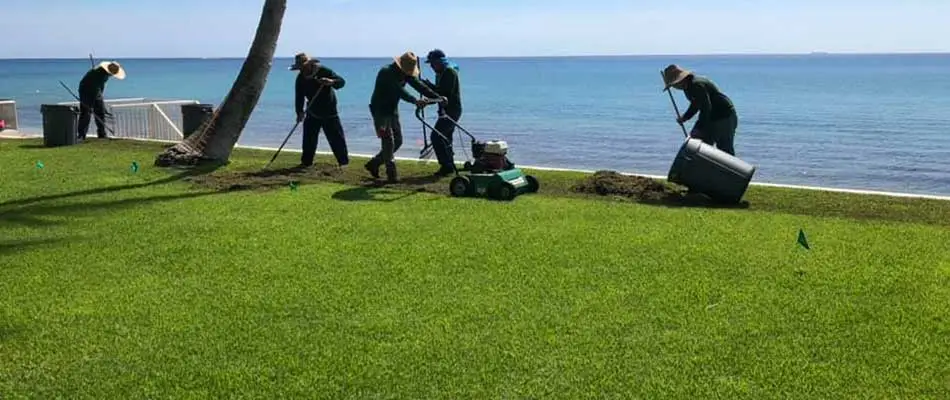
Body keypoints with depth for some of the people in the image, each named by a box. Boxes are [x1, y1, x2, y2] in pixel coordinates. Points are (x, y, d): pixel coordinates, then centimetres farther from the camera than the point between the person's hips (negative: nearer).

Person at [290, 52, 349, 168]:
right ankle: (306, 161, 16)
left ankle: (343, 161, 5)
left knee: (336, 137, -2)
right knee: (309, 138, 5)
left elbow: (342, 81, -17)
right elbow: (299, 97, -5)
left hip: (329, 112, -4)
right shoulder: (301, 78, -4)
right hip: (313, 113, 4)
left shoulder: (323, 71, -15)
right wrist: (299, 112, -17)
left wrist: (331, 82, -39)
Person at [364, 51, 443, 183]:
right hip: (380, 111, -8)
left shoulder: (406, 74, 1)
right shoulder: (386, 73, -24)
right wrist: (415, 101, -50)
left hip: (392, 110, 8)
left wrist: (438, 97, -13)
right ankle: (392, 174, -6)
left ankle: (373, 164, 21)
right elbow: (399, 91, -38)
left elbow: (419, 85, -3)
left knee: (397, 141, 8)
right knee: (388, 141, -11)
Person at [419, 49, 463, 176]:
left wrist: (428, 84, -18)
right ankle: (449, 166, 24)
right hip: (447, 110, 11)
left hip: (451, 110, -11)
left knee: (436, 136, -14)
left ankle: (447, 166, -11)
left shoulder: (450, 72, -14)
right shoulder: (441, 73, 17)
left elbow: (446, 92, -24)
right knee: (444, 138, 16)